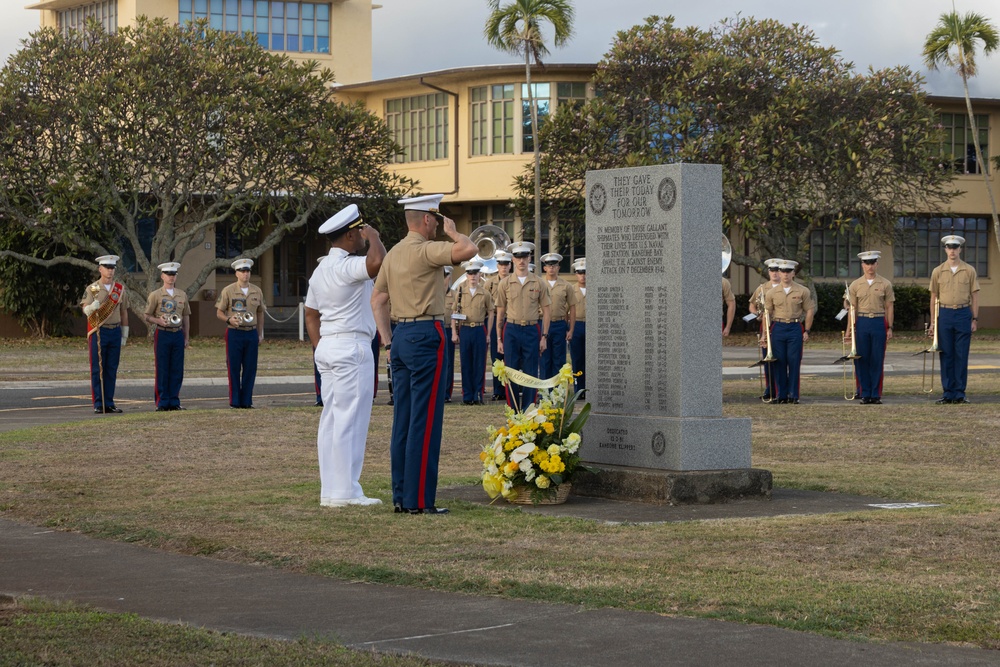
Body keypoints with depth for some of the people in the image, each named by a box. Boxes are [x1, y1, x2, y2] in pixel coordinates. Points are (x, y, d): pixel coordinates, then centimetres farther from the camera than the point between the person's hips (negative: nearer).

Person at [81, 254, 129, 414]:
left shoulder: (120, 289, 9)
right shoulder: (92, 289, -1)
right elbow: (85, 309, -12)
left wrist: (124, 334, 12)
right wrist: (93, 306, -35)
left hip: (115, 332, 3)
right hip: (99, 333, -3)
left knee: (112, 370, 5)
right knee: (97, 370, -2)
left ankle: (109, 403, 10)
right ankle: (98, 405, 0)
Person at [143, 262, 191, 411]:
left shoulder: (182, 295, 11)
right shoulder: (155, 295, 0)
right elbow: (146, 316, 2)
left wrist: (187, 337, 12)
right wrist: (158, 321, -17)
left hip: (178, 334, 4)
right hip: (162, 335, -4)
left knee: (177, 370, 3)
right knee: (162, 370, -3)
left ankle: (174, 401, 9)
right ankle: (162, 403, 1)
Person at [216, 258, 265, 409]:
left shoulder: (257, 291, 9)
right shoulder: (228, 291, -1)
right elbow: (219, 313, 2)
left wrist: (260, 334, 13)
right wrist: (229, 320, -19)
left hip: (252, 333, 3)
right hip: (234, 333, -3)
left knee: (250, 368, 3)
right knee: (234, 369, -1)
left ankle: (247, 400, 10)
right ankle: (235, 401, 4)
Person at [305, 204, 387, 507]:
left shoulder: (320, 271, 17)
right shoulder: (346, 266, -14)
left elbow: (311, 314, 22)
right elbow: (378, 262, -33)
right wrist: (373, 237, -14)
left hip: (328, 347, 10)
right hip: (352, 346, -10)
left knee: (331, 420, 8)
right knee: (350, 421, -8)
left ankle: (330, 490, 10)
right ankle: (346, 491, -8)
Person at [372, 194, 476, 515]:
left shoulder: (393, 253, 14)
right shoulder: (425, 249, -12)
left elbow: (377, 299, 18)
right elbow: (469, 250, -25)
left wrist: (388, 342, 19)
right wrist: (452, 231, -5)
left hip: (401, 336, 9)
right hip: (426, 335, -9)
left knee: (403, 420, 10)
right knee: (425, 421, -6)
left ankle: (401, 497, 14)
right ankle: (419, 500, -6)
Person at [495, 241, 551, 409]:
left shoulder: (538, 283, 4)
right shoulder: (505, 283, 4)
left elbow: (545, 311, 7)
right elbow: (500, 312, 7)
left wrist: (544, 337, 0)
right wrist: (499, 339, 4)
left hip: (532, 331, 0)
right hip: (511, 330, 0)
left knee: (530, 374, 2)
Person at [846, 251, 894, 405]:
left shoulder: (885, 284, 4)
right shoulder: (855, 285, 6)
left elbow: (889, 308, 5)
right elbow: (852, 308, 7)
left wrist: (890, 328, 1)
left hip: (879, 323, -1)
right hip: (862, 323, 1)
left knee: (877, 360, 0)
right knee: (861, 360, 1)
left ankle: (876, 394, 7)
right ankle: (865, 394, 8)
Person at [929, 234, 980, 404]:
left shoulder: (969, 271, 3)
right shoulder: (938, 272, 5)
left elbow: (974, 296, 5)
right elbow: (933, 298, 8)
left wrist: (975, 320, 0)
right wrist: (933, 322, 4)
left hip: (963, 315, -1)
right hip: (944, 315, 1)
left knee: (962, 355, 0)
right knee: (946, 355, 2)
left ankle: (960, 393, 6)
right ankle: (948, 393, 8)